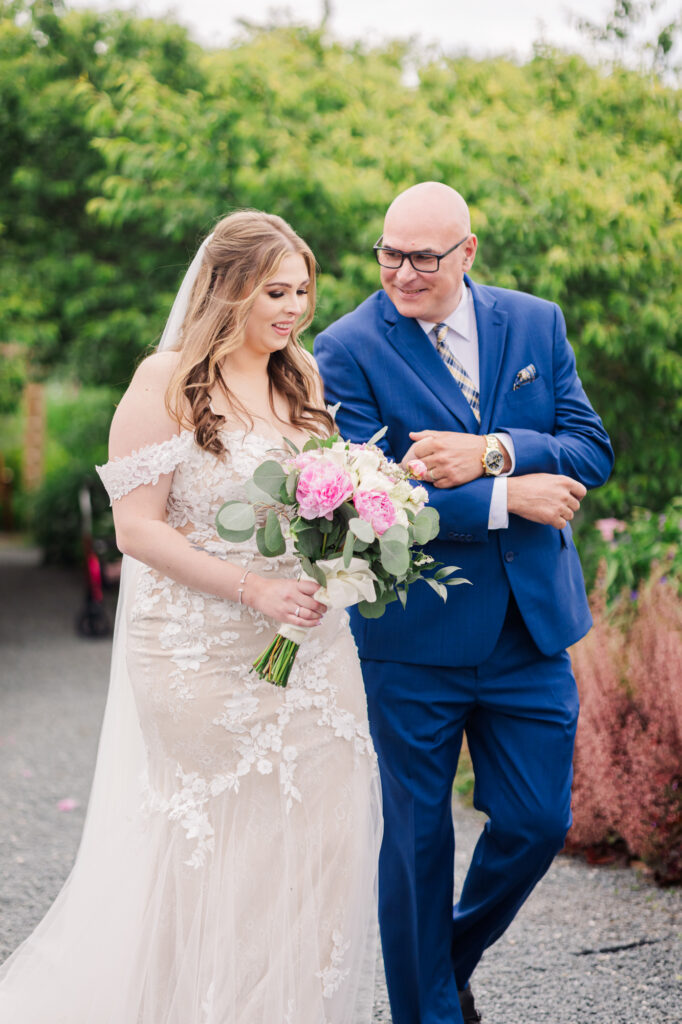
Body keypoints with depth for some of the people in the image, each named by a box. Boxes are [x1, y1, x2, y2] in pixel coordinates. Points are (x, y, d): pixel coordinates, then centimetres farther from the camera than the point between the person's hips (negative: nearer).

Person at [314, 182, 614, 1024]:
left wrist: (488, 453, -19)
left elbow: (591, 450, -2)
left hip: (532, 628, 4)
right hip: (414, 637, -3)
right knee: (418, 835, 9)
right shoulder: (348, 348, -8)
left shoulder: (536, 324, 5)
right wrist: (507, 499, -18)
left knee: (538, 821, 9)